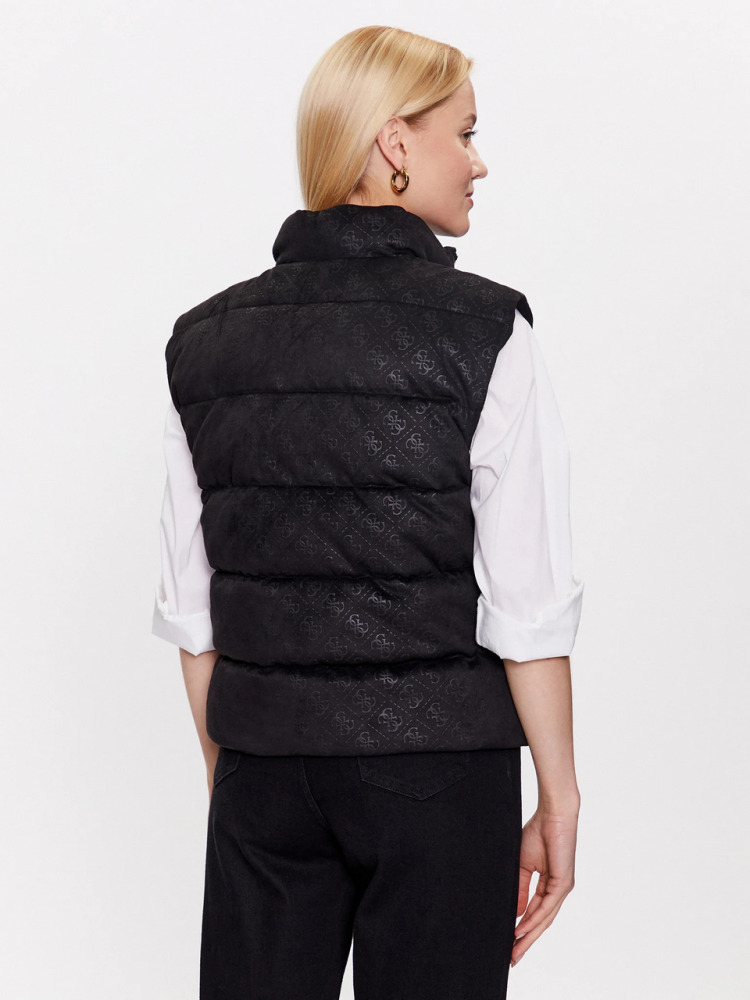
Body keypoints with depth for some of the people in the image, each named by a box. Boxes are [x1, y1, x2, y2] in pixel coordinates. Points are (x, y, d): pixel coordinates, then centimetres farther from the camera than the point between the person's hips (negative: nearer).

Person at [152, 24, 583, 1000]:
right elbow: (527, 604, -12)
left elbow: (191, 610, 6)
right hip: (437, 764, -4)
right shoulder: (482, 332, -10)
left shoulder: (204, 340, 4)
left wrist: (228, 777, 15)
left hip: (264, 765, 4)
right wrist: (559, 803, -3)